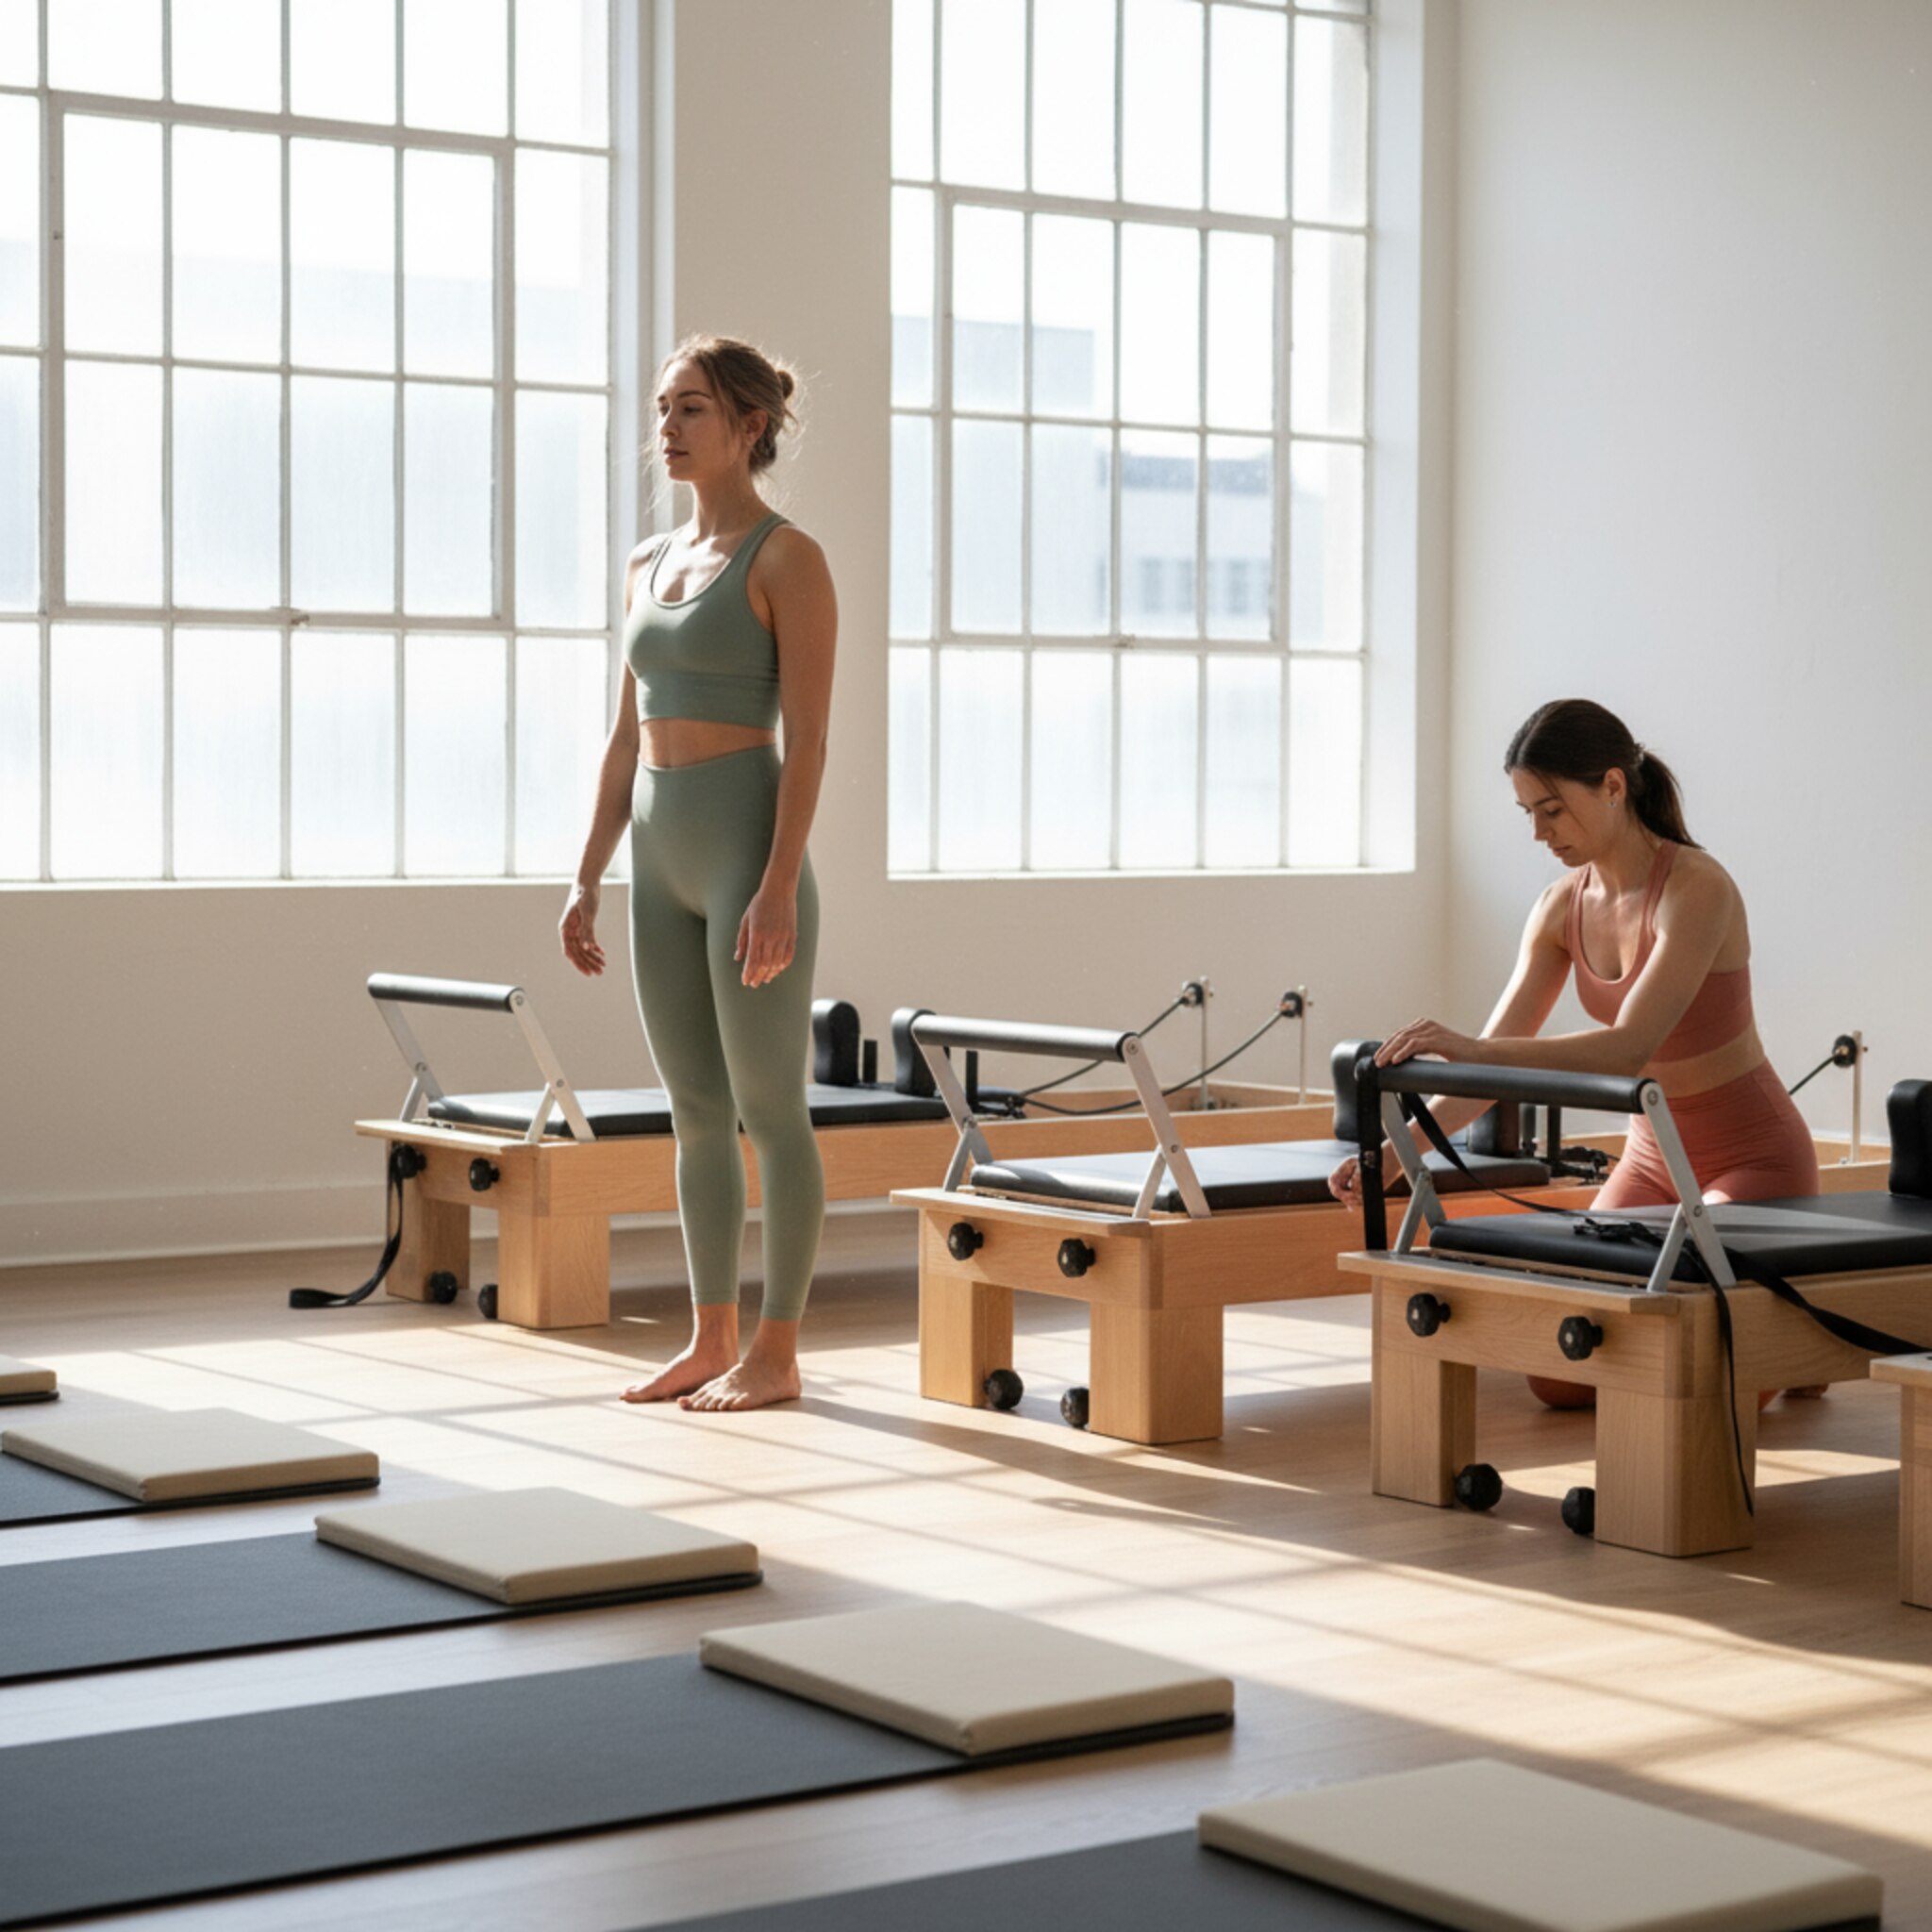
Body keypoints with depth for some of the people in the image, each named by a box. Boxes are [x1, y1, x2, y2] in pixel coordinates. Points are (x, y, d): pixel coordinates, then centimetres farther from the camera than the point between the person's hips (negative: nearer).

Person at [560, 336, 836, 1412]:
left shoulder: (789, 558, -8)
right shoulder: (651, 565, 15)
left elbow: (809, 737, -14)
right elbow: (629, 737, 16)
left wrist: (779, 888, -21)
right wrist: (590, 880, 12)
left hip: (751, 849, -8)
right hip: (665, 861, 8)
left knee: (770, 1111, -1)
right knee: (698, 1113, 11)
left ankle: (777, 1352, 8)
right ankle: (713, 1341, 20)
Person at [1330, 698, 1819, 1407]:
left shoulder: (1696, 889, -24)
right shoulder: (1561, 907, -2)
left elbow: (1629, 1049, -35)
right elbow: (1494, 1058, -5)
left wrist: (1470, 1047, -44)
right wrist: (1391, 1155, -18)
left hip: (1755, 1160, -7)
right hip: (1653, 1159, 7)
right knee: (1559, 1375, 0)